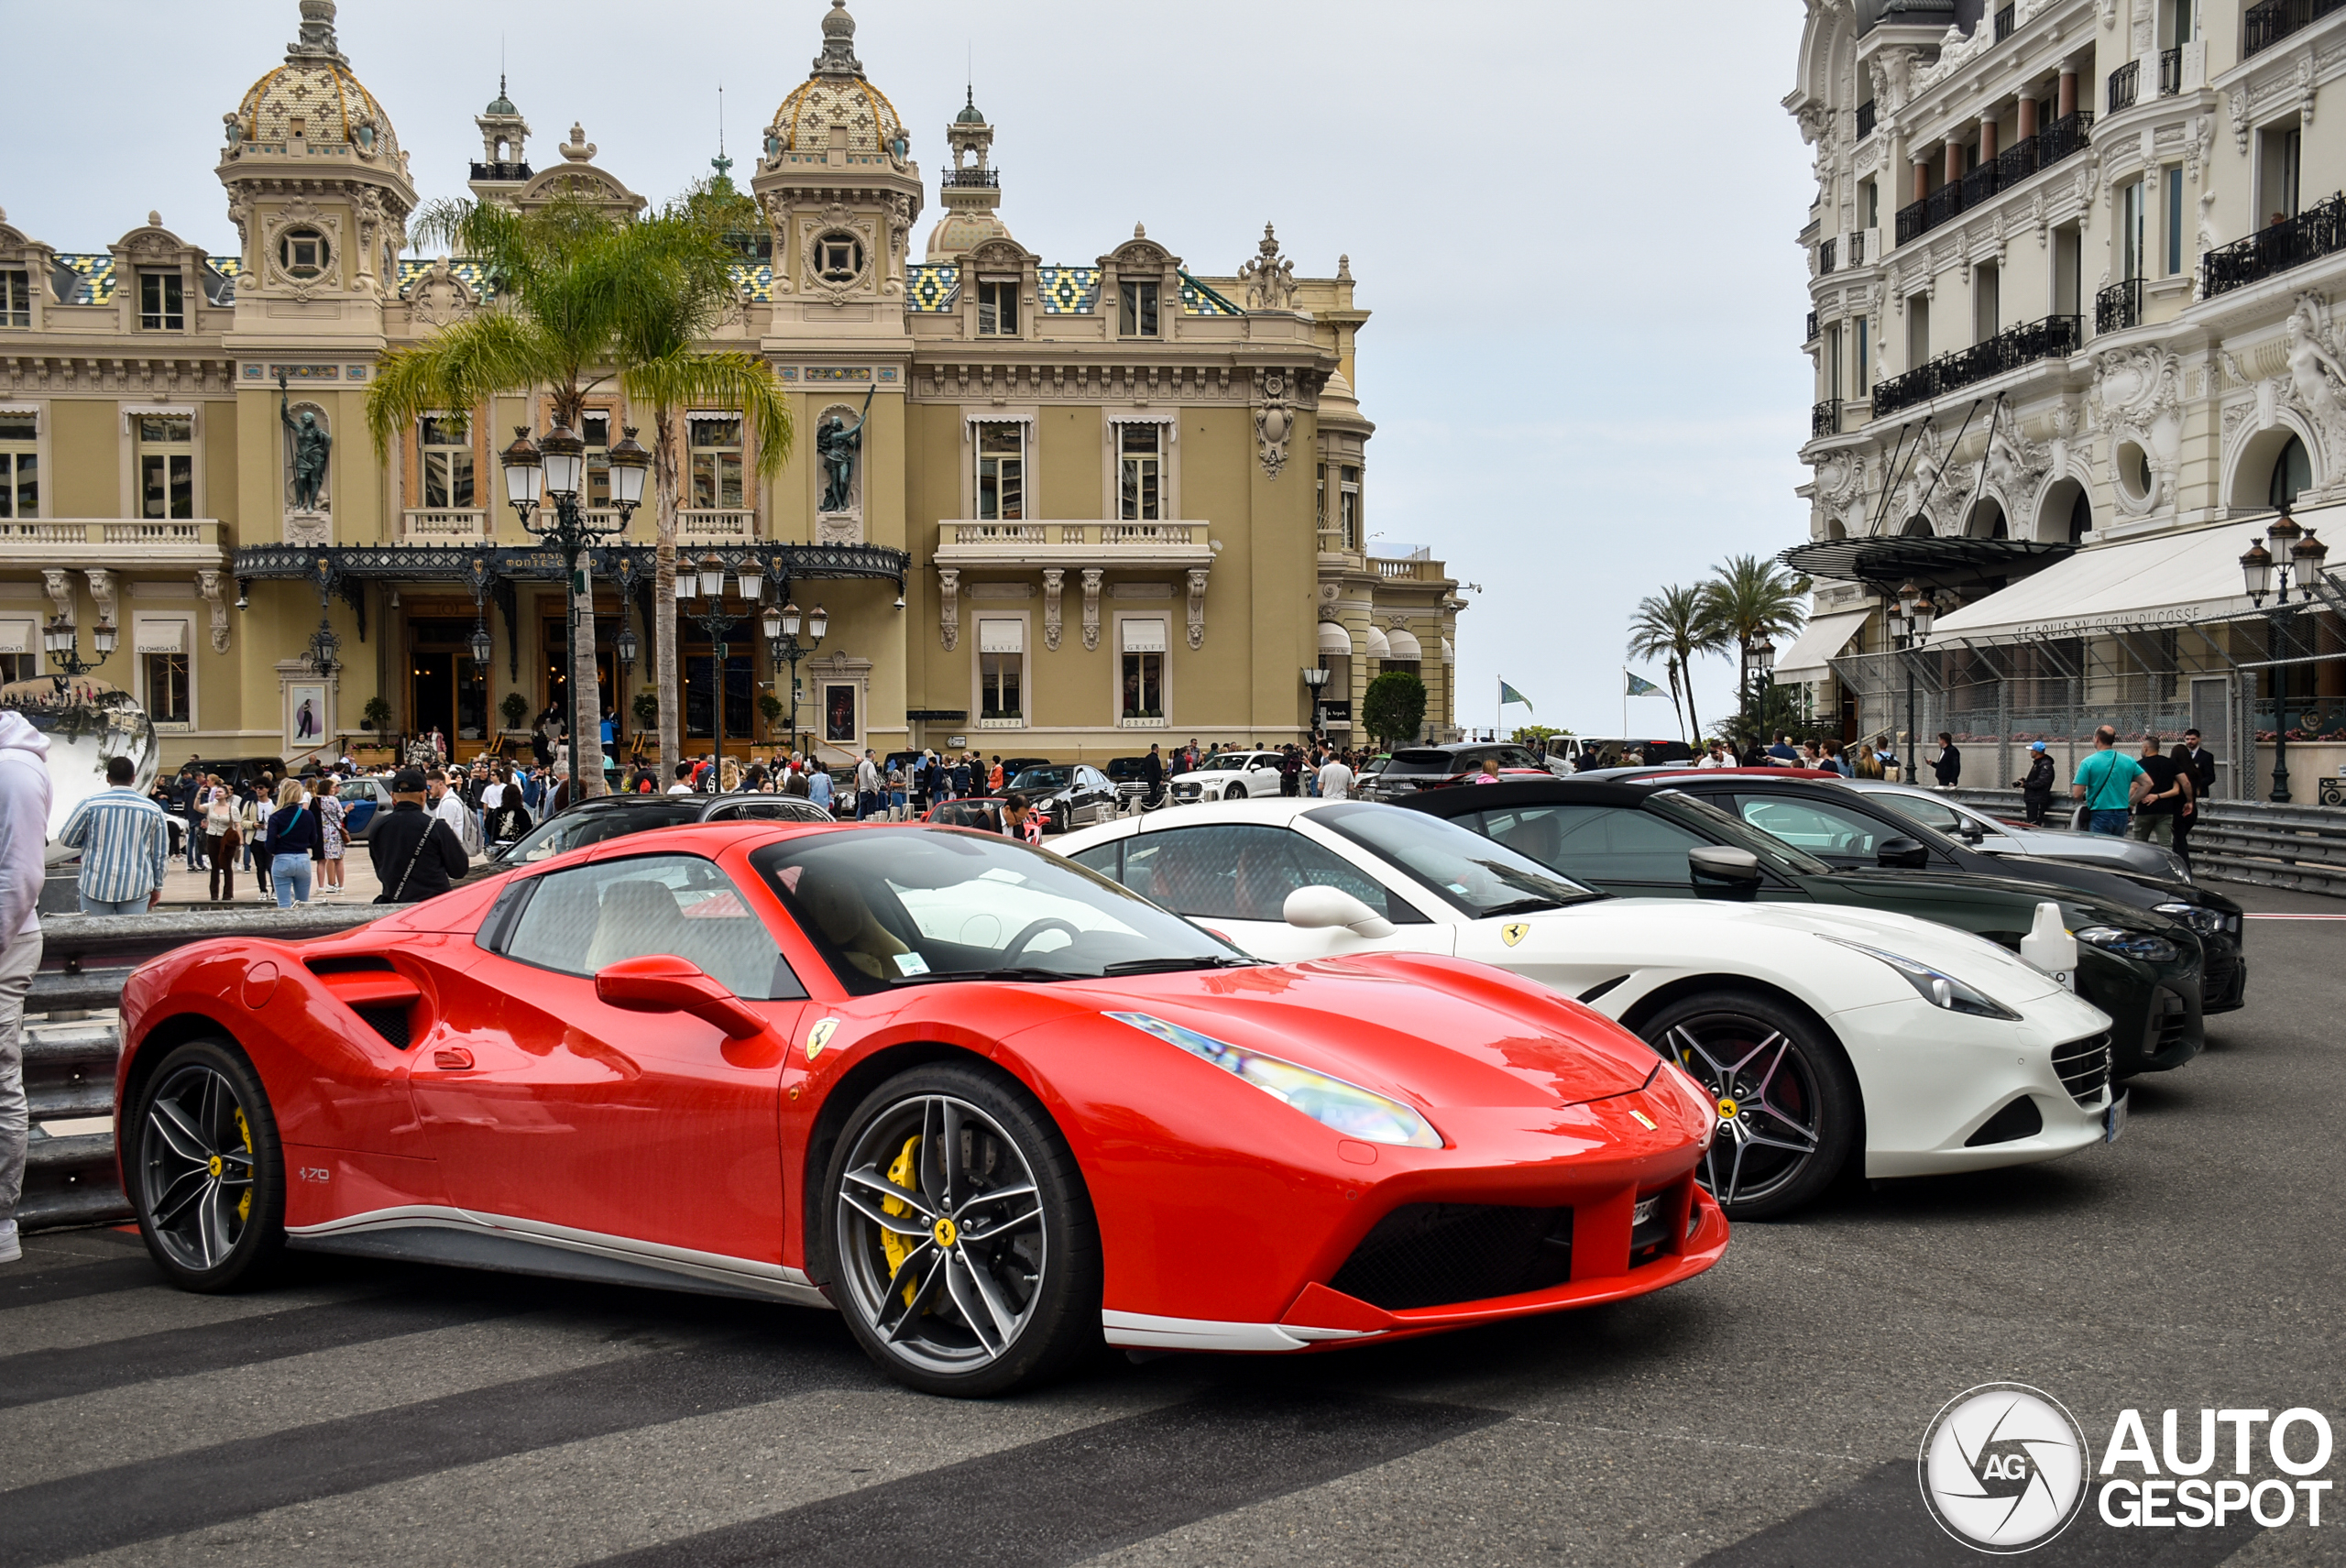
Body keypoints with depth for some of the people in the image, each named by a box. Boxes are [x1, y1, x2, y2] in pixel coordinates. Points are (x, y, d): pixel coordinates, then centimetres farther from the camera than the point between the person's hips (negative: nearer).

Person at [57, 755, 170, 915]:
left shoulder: (91, 804, -5)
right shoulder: (153, 809, 2)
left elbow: (65, 838, 4)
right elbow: (161, 854, 7)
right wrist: (157, 886, 18)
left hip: (97, 886, -1)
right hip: (136, 888, 1)